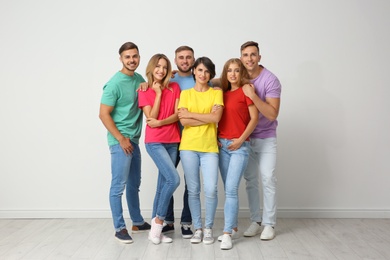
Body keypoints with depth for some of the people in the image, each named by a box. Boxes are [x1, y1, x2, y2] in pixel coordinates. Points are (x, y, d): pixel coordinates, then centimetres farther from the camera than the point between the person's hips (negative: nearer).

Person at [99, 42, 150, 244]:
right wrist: (121, 139, -15)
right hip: (120, 140, -8)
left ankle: (138, 222, 29)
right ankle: (119, 228, 7)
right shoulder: (115, 83, -13)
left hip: (134, 140, 8)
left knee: (134, 184, 17)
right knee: (119, 185, -3)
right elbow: (103, 114, -14)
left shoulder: (139, 79, 8)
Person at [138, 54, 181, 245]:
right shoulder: (144, 92, 1)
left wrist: (160, 122, -15)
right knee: (174, 179, -18)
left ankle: (155, 228, 14)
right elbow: (151, 117, -8)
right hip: (154, 142, -4)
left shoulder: (174, 87, 8)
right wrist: (158, 93, -8)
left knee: (164, 184, 5)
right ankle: (158, 221, 0)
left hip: (173, 141, 4)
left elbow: (178, 114, 0)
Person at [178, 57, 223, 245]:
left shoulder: (217, 93, 7)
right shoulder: (185, 94, 9)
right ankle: (197, 228, 20)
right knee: (193, 190, 5)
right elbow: (183, 121, -5)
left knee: (210, 190, -8)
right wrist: (208, 119, -8)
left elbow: (216, 117, -9)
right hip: (188, 146, 1)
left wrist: (191, 114, -6)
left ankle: (208, 227, 13)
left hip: (209, 147, -1)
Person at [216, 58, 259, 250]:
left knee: (231, 189, -11)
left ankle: (227, 233, -6)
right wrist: (216, 137, 2)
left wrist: (240, 139, -12)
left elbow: (254, 118, -9)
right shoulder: (223, 93, 13)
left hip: (239, 146, -6)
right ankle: (233, 228, 21)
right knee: (228, 189, 10)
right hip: (222, 144, 6)